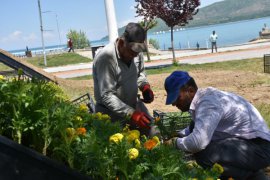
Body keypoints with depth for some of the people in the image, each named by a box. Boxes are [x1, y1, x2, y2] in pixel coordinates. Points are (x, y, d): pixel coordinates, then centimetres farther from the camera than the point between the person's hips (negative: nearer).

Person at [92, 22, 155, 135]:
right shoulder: (106, 57, -27)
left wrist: (145, 85, -8)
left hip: (134, 106, 6)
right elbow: (107, 96, -28)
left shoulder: (136, 51, -7)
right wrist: (131, 114, -34)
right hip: (112, 115, -6)